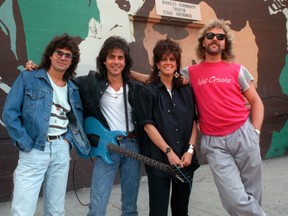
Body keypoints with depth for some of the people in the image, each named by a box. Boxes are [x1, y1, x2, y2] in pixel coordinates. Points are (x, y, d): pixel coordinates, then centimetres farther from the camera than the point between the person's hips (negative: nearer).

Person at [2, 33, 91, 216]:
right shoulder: (27, 78, -1)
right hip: (33, 151, -4)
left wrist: (68, 139, 0)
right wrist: (25, 144, -12)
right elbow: (10, 113, -7)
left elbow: (78, 120, 17)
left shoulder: (73, 89, 12)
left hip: (61, 150, 4)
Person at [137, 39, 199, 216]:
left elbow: (193, 121, 8)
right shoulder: (148, 91, -2)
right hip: (158, 159, -4)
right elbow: (147, 125, -9)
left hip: (185, 159, 4)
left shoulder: (187, 90, 9)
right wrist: (169, 152, -14)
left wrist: (190, 150, -4)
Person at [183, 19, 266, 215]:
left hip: (243, 135, 1)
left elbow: (256, 102, 9)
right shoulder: (191, 72, 7)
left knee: (252, 195, 11)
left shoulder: (237, 69, 6)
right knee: (235, 200, -10)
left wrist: (255, 132, -1)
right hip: (214, 142, -1)